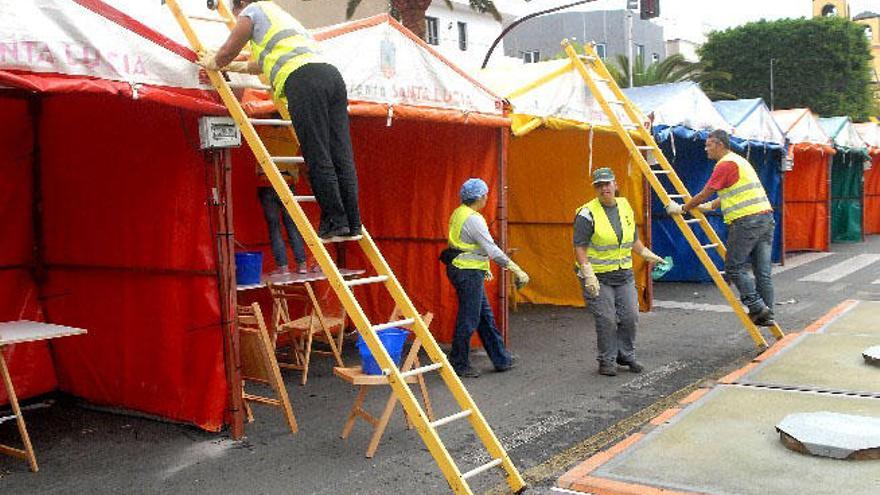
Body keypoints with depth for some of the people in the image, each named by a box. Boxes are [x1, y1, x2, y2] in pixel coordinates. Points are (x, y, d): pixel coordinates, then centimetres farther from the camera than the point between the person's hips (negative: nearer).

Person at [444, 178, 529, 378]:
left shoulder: (459, 213, 11)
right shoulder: (473, 219, -19)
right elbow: (491, 249, -22)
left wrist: (483, 268, 26)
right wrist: (515, 269, -19)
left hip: (463, 270, 10)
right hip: (468, 273, -10)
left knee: (485, 316, 15)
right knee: (468, 319, 0)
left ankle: (501, 359, 24)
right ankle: (459, 364, 10)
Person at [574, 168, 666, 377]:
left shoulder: (625, 206, 8)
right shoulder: (587, 214, -13)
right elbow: (580, 247, -15)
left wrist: (647, 255, 18)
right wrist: (588, 274, -22)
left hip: (624, 274, 6)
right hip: (598, 277, -6)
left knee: (630, 317, 5)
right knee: (606, 320, -5)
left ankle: (626, 355, 24)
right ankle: (607, 361, 12)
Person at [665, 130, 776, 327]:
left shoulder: (725, 164, -7)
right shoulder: (740, 161, 23)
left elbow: (704, 194, -5)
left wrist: (682, 209, 6)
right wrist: (710, 206, 37)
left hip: (747, 221, -9)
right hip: (766, 217, 9)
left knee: (734, 267, -2)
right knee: (762, 271, 8)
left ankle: (757, 307, -5)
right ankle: (767, 315, 10)